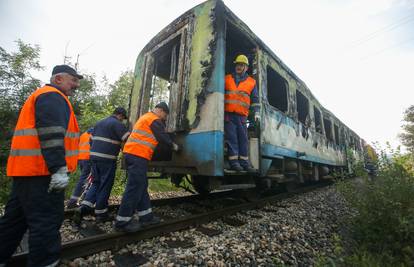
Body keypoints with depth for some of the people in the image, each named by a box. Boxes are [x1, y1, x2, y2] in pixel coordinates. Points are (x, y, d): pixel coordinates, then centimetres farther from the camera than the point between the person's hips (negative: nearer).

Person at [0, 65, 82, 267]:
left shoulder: (42, 96, 25)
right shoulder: (52, 97, -9)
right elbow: (51, 134, -22)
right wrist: (59, 168, -26)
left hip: (27, 169, 11)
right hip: (41, 171, -11)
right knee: (46, 220, -4)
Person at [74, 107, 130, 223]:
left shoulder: (99, 123, 20)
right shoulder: (117, 124, -7)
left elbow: (91, 139, 23)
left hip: (94, 156, 8)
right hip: (107, 159, -8)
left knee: (96, 183, 19)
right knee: (105, 186, 4)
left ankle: (82, 209, 9)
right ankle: (101, 214, 16)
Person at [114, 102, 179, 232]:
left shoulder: (145, 117, 25)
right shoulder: (154, 120, -5)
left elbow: (160, 133, 30)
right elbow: (163, 137, -6)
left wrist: (162, 123, 21)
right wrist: (173, 146, 9)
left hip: (131, 153, 11)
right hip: (138, 155, -10)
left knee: (141, 186, 11)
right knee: (134, 187, -7)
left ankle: (146, 216, 18)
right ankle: (123, 221, 0)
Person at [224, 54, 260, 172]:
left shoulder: (251, 82, 14)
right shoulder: (227, 79, 14)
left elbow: (255, 98, 14)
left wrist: (256, 112, 3)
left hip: (242, 116, 2)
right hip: (228, 114, -1)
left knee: (243, 139, 3)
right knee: (232, 138, -5)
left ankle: (244, 162, 11)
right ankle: (234, 162, -1)